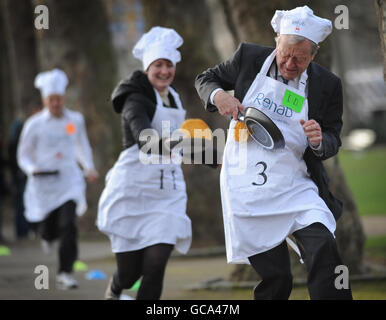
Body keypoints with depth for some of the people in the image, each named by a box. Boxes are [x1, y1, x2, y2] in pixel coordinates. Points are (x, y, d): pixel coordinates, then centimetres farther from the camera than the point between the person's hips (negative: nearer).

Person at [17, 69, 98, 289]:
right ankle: (48, 235, 51)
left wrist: (89, 167, 9)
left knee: (69, 224, -18)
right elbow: (24, 155, 3)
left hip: (69, 180, 1)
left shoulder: (76, 120, 3)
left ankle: (65, 273, -14)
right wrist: (32, 170, -16)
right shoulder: (34, 125, -4)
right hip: (44, 181, -1)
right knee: (50, 226, 10)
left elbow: (82, 145, 22)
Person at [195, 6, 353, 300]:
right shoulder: (250, 57, -1)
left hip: (295, 186, 0)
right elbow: (206, 79, 14)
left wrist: (319, 141, -18)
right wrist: (218, 96, -10)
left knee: (324, 252, -22)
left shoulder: (327, 85, -1)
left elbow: (333, 142, 7)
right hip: (247, 190, 0)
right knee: (275, 278, 0)